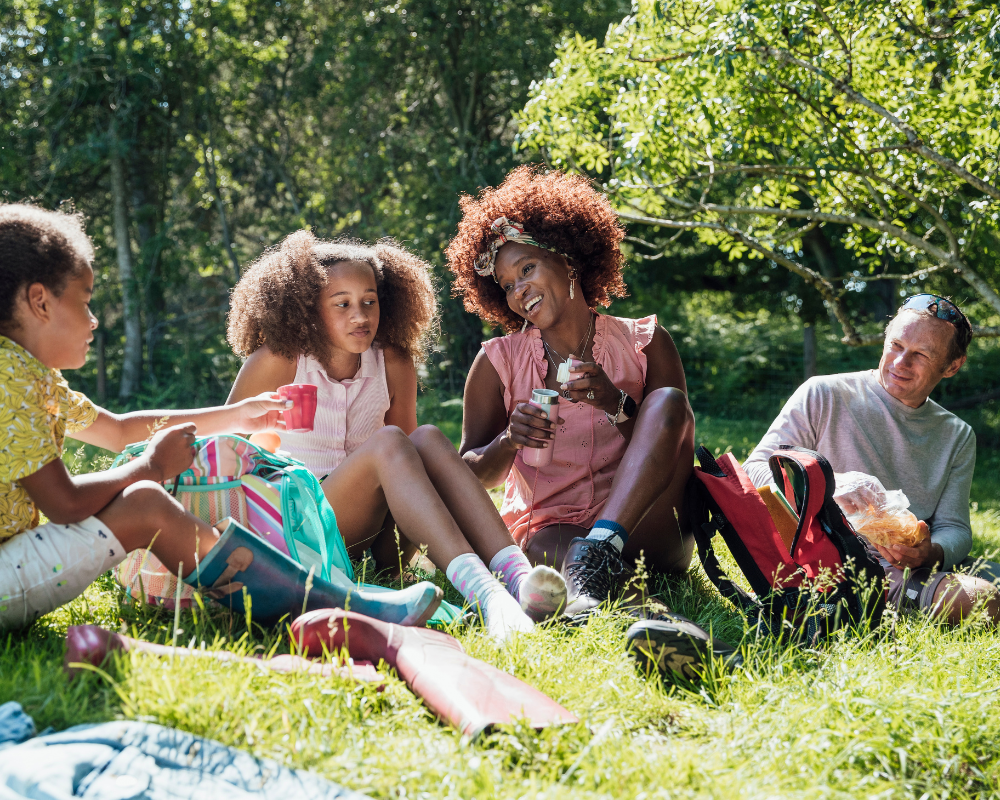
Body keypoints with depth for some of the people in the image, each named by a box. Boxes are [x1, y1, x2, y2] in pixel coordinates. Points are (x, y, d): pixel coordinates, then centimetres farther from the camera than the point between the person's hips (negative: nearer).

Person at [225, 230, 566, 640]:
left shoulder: (393, 365, 5)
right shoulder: (279, 361, -6)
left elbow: (408, 465, 9)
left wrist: (401, 551, -2)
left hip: (365, 529, 4)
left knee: (427, 439, -24)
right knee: (387, 442, -30)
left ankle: (517, 575, -42)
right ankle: (480, 590, -52)